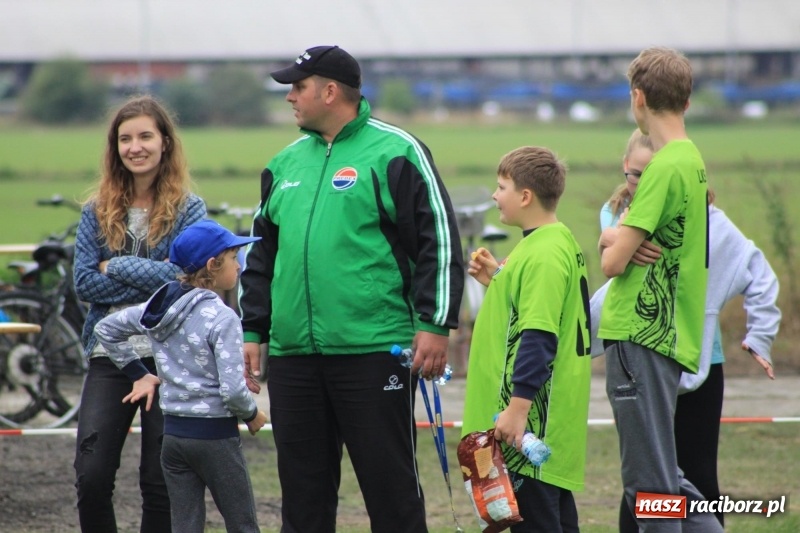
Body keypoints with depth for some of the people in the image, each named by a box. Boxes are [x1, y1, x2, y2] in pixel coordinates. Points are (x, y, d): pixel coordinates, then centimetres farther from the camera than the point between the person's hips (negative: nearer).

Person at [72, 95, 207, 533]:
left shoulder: (188, 210, 1)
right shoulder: (97, 212, 8)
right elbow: (83, 281, -3)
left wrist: (118, 267, -10)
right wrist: (151, 286, -11)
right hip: (109, 354, 2)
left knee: (161, 484, 2)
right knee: (91, 478, -6)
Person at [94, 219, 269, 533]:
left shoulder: (160, 308, 6)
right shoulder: (221, 318, -16)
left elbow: (106, 329, 18)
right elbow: (233, 390, -20)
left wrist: (138, 374, 18)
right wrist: (252, 415, -1)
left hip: (173, 433, 6)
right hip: (215, 435, -6)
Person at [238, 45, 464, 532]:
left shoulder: (394, 153, -4)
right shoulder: (286, 163, 17)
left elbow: (439, 240, -7)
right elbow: (262, 256, 23)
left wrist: (435, 325, -13)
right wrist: (251, 331, 18)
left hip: (374, 351, -6)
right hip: (294, 355, 6)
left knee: (390, 482, -2)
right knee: (303, 489, 9)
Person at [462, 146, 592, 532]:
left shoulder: (544, 254, -18)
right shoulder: (560, 243, 14)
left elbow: (539, 337, -23)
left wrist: (518, 406, -24)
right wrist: (497, 280, 16)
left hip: (532, 418, -11)